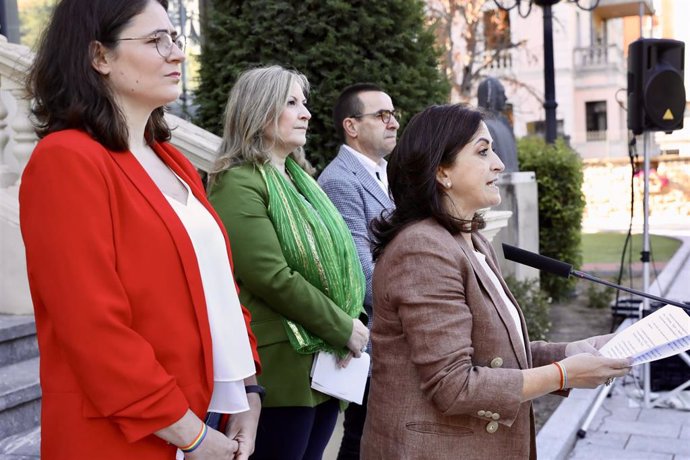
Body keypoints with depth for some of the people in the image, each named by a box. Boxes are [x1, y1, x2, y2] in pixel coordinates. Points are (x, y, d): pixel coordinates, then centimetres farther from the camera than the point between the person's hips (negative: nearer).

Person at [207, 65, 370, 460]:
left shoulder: (300, 177, 14)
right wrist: (344, 329, -14)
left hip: (326, 363, 8)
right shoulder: (238, 184, -13)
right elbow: (273, 279, -21)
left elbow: (336, 256, 15)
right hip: (282, 365, -8)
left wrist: (353, 320, -1)